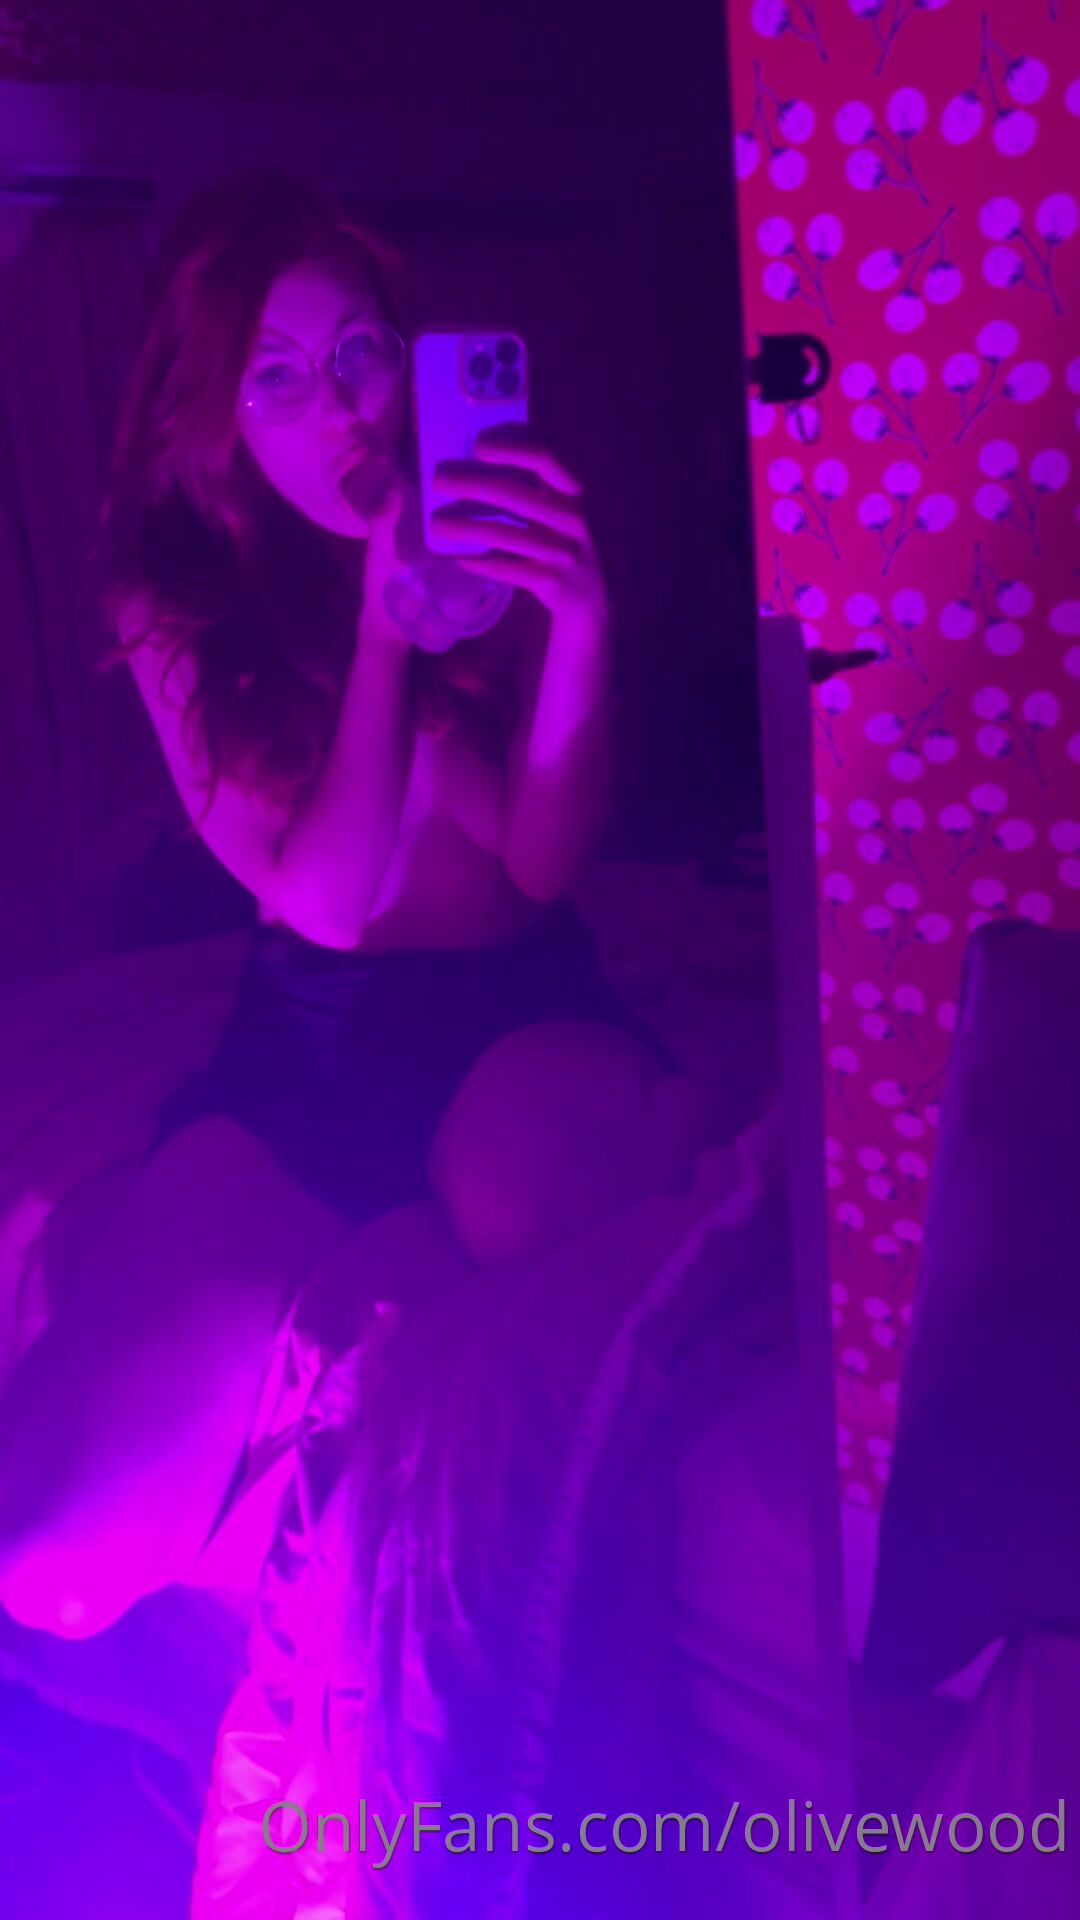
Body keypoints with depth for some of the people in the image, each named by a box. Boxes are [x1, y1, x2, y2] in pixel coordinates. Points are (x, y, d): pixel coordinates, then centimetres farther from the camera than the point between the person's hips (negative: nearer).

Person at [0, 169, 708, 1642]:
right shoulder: (178, 614, -1)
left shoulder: (499, 528, -1)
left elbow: (546, 859, -10)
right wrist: (385, 624, -20)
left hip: (519, 1003, 0)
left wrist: (577, 627, -27)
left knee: (532, 1202, -39)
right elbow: (327, 898, -11)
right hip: (306, 1038, 0)